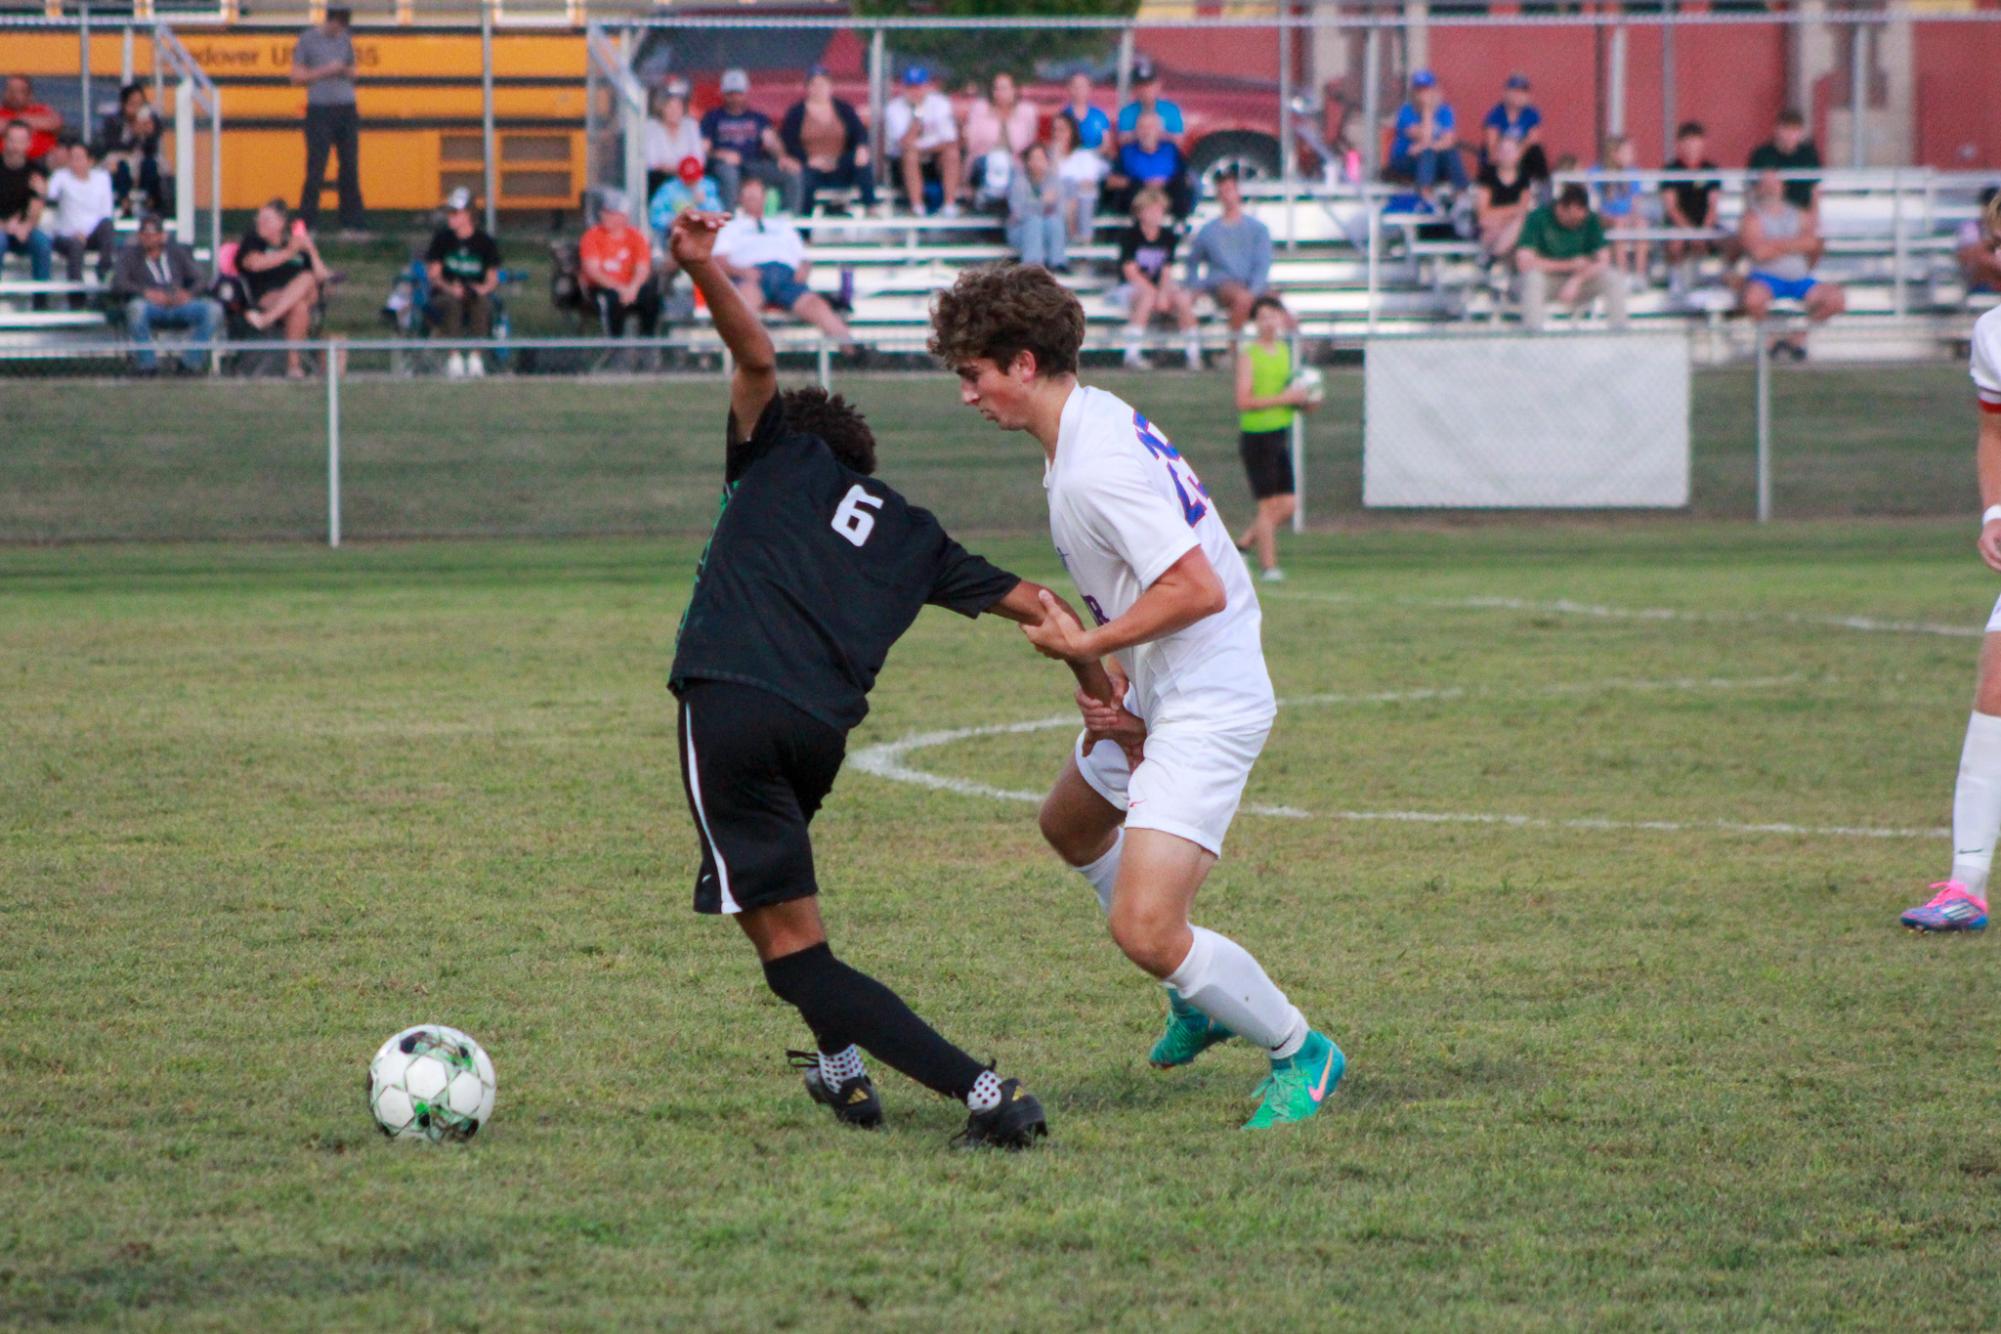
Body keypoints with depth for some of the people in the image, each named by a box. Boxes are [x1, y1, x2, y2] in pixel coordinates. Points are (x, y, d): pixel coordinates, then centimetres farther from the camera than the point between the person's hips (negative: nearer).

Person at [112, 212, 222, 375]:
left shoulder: (177, 251, 23)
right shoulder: (130, 254, 16)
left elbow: (201, 279, 15)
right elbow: (118, 284, -1)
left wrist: (189, 293, -10)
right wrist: (145, 292, -18)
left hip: (179, 305, 2)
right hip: (150, 307, -2)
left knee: (213, 309, -24)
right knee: (137, 308, -38)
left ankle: (191, 361, -18)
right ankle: (147, 364, -27)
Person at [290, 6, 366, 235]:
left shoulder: (345, 40, 13)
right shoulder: (308, 39, -1)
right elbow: (297, 76, -2)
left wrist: (346, 71, -4)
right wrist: (325, 71, -13)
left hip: (346, 110, 5)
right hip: (320, 110, -5)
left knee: (350, 168, 3)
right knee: (316, 169, -7)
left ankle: (353, 223, 6)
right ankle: (307, 223, -3)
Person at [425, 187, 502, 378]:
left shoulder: (485, 241, 3)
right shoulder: (442, 238, 4)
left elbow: (493, 278, 3)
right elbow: (434, 273, 1)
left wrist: (484, 288, -21)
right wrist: (449, 287, -20)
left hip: (476, 292, 0)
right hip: (445, 293, 0)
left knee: (482, 303, -35)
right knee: (453, 302, -36)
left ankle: (475, 357, -29)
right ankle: (454, 359, -34)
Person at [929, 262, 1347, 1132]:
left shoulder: (1097, 466, -25)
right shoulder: (1094, 424, 7)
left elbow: (1199, 589, -31)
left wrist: (1086, 646, -19)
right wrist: (1103, 676, 3)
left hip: (1205, 705, -11)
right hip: (1151, 699, 11)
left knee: (1145, 930, -18)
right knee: (1071, 826, 33)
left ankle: (1299, 1052, 4)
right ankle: (1200, 998, 45)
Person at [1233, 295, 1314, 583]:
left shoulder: (1284, 350, 12)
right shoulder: (1248, 354, -9)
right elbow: (1244, 401, -17)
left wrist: (1304, 402, 3)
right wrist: (1285, 398, -20)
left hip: (1281, 434, 7)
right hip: (1256, 436, -7)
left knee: (1288, 505, 5)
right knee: (1269, 504, -7)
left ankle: (1243, 544, 22)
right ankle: (1267, 565, 1)